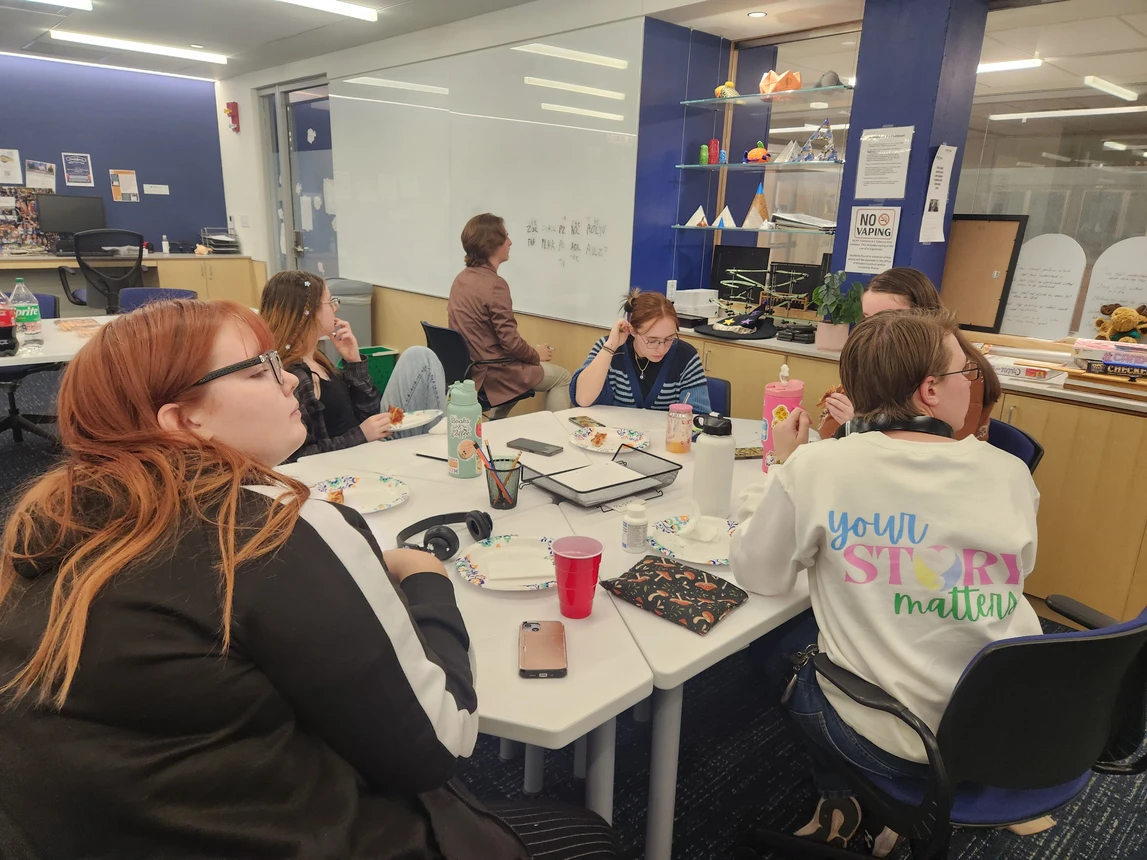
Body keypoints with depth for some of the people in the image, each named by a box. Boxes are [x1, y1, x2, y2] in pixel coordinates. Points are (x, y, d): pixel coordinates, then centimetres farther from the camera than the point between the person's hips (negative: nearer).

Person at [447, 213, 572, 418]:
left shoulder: (461, 278, 5)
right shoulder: (495, 284, -22)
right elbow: (510, 341, -23)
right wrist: (536, 354, -3)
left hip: (468, 368, 9)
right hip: (491, 373, -9)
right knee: (562, 377, 8)